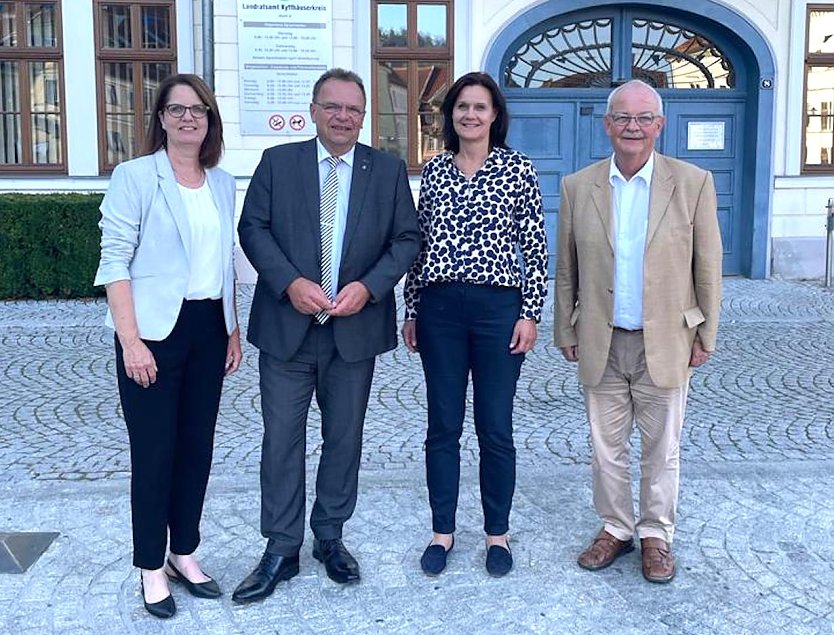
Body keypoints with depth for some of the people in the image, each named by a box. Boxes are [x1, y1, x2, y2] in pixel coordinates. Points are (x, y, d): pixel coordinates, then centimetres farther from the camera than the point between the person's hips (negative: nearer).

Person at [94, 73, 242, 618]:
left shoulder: (223, 182, 10)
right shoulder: (134, 176, -6)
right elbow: (115, 261, -9)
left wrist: (234, 328, 12)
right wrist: (130, 341, -16)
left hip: (208, 328, 5)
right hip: (156, 330, -5)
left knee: (197, 446, 11)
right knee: (154, 451, 2)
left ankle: (185, 553, 27)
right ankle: (152, 567, 18)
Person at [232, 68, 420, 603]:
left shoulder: (389, 170, 4)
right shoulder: (278, 162, 4)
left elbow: (407, 239, 2)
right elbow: (253, 228, -1)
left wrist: (369, 286, -13)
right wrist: (290, 283, -15)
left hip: (355, 328, 1)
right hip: (287, 325, 0)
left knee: (344, 439, 12)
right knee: (282, 440, 3)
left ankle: (330, 537, 29)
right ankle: (281, 550, 17)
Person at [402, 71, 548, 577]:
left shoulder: (519, 169, 0)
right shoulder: (433, 170, 8)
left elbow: (536, 247, 0)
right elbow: (418, 244, 11)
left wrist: (530, 313, -6)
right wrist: (411, 311, 9)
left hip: (498, 307, -2)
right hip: (440, 307, 3)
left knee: (496, 427, 6)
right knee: (443, 425, 10)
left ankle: (498, 532, 24)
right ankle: (443, 530, 25)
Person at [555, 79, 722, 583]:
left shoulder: (693, 183, -4)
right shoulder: (578, 187, 1)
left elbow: (708, 266, -1)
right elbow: (567, 269, 6)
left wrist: (706, 335, 0)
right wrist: (566, 331, 5)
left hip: (665, 343, -1)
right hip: (601, 343, 2)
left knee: (662, 447, 11)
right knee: (606, 445, 13)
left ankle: (656, 535, 29)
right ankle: (615, 528, 31)